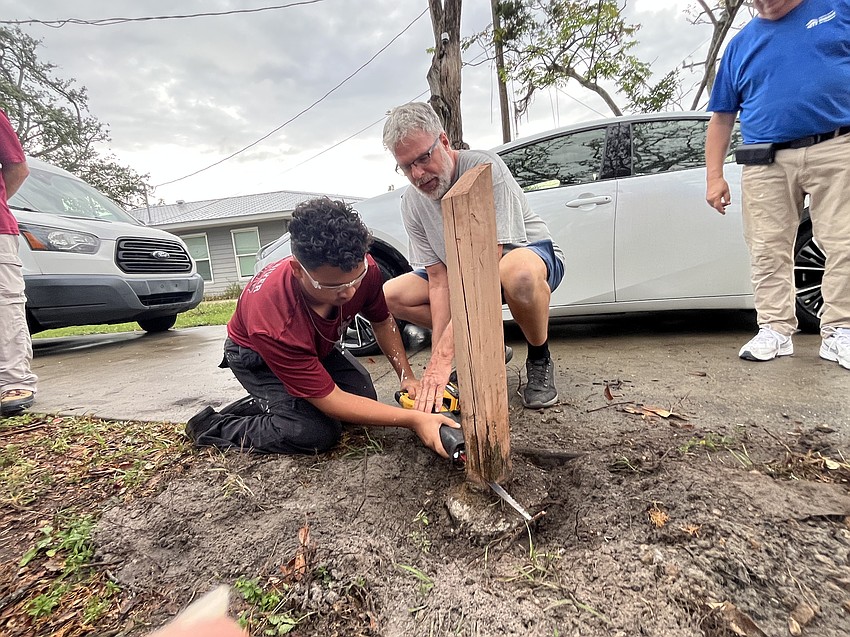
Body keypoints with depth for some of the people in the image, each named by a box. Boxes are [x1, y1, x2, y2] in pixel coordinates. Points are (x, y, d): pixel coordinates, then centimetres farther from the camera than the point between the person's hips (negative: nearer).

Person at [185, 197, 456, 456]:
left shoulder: (363, 269, -30)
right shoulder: (274, 320, -44)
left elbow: (382, 321, -7)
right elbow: (331, 401, -36)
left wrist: (407, 376, -16)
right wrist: (413, 419, -40)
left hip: (317, 346, 6)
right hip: (255, 355, -5)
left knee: (365, 398, -6)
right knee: (317, 434, -23)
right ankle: (214, 427, -2)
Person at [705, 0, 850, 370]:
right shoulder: (740, 45, 16)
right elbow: (721, 117, 13)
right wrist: (714, 176, 4)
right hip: (766, 162, 1)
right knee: (768, 250, -2)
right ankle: (775, 330, 6)